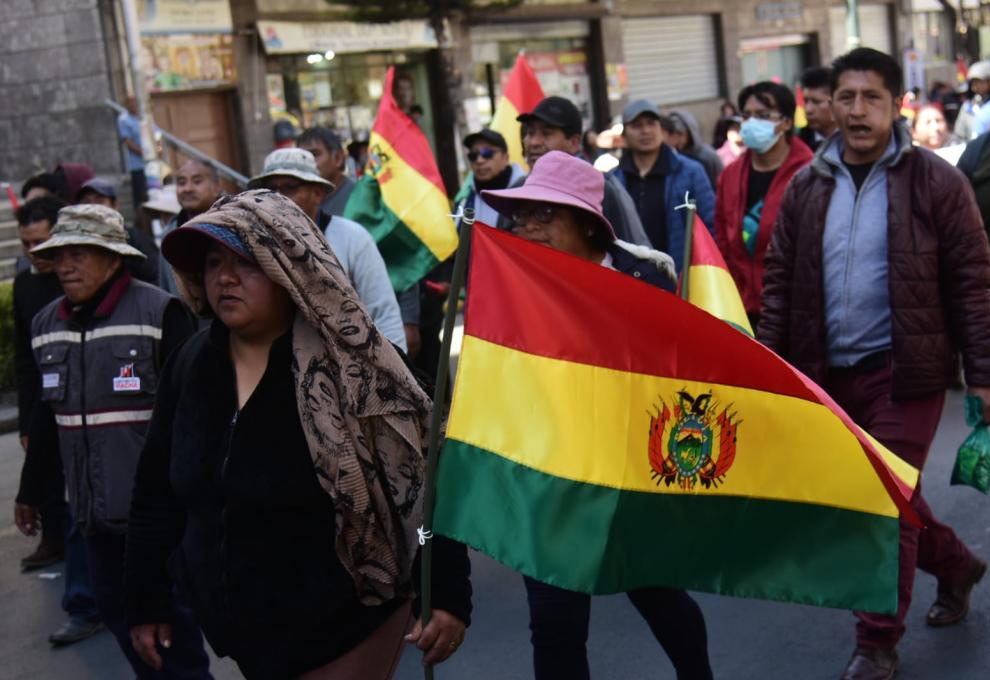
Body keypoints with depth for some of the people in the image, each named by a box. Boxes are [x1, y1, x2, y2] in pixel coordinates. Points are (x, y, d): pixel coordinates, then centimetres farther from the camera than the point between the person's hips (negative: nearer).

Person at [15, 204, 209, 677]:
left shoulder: (159, 312, -12)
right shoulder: (46, 324, 8)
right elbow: (48, 415, 18)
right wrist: (31, 488, 22)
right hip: (93, 504, 6)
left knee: (170, 611, 5)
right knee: (115, 608, 15)